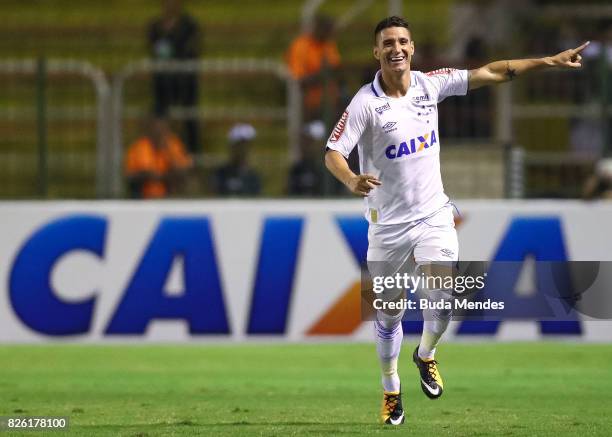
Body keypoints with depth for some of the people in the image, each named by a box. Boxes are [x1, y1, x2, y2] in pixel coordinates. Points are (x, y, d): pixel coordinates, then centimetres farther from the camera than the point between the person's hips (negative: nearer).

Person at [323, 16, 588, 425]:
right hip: (388, 222, -2)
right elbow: (333, 153, -21)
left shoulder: (430, 84, -4)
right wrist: (351, 179, -44)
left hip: (433, 214, 2)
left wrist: (550, 61, 3)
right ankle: (391, 388, 29)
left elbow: (490, 73, 3)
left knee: (442, 297, -16)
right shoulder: (365, 103, -15)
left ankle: (426, 355, 16)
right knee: (389, 313, 7)